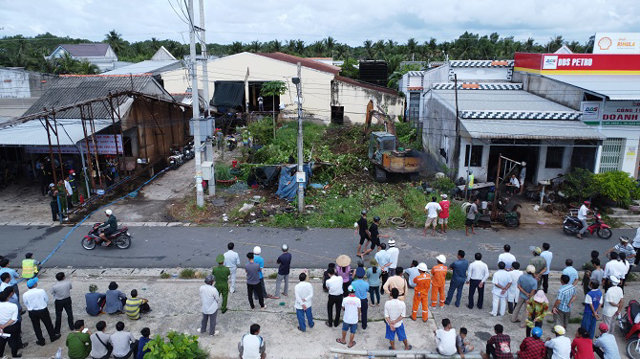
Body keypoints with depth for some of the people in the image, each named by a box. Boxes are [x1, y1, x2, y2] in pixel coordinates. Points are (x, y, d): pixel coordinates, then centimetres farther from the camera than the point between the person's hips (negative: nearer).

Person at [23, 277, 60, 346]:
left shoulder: (25, 295, -13)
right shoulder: (41, 291, -19)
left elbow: (26, 304, 1)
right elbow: (47, 300, -5)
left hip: (32, 312, 2)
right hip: (43, 311, -2)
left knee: (36, 326, 18)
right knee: (48, 324, 17)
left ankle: (41, 341, 29)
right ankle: (53, 337, 33)